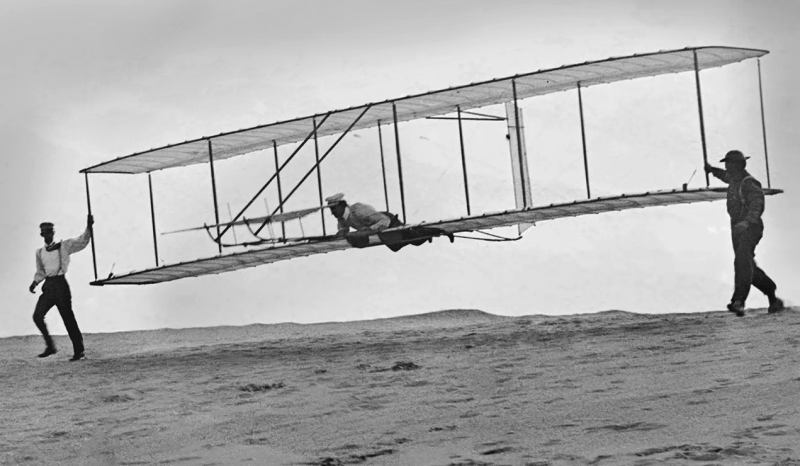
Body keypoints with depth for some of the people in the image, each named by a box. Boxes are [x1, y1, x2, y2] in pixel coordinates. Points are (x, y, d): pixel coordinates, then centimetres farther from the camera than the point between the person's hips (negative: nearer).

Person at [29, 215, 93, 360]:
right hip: (48, 286, 4)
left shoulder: (64, 246, 2)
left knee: (68, 318, -4)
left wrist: (88, 227, -22)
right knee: (37, 316, -9)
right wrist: (35, 282, 8)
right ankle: (50, 346, 3)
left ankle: (79, 351, 4)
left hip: (60, 284, -4)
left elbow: (82, 242, -9)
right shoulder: (40, 252, 14)